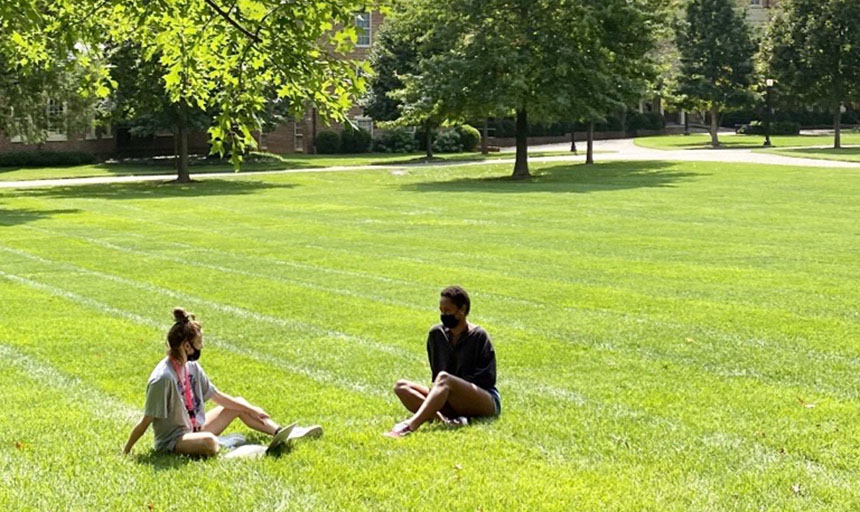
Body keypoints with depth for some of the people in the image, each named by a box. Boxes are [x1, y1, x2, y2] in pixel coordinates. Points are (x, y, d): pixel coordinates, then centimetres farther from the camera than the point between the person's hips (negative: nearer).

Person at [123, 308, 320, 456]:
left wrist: (251, 410, 12)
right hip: (172, 440, -9)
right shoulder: (163, 378, -25)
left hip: (195, 429, 9)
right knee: (209, 442, -40)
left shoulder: (192, 367, 1)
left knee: (239, 404, 11)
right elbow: (146, 421, -21)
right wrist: (125, 452, -19)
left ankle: (280, 434, 6)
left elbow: (217, 396, 11)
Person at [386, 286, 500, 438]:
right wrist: (436, 392, -8)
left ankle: (410, 425, -55)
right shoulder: (437, 333, 7)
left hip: (486, 401, -6)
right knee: (401, 386, -13)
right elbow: (435, 371, 12)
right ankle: (442, 417, -39)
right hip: (452, 403, 6)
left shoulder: (479, 336, -6)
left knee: (444, 378, -35)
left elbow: (487, 377, -9)